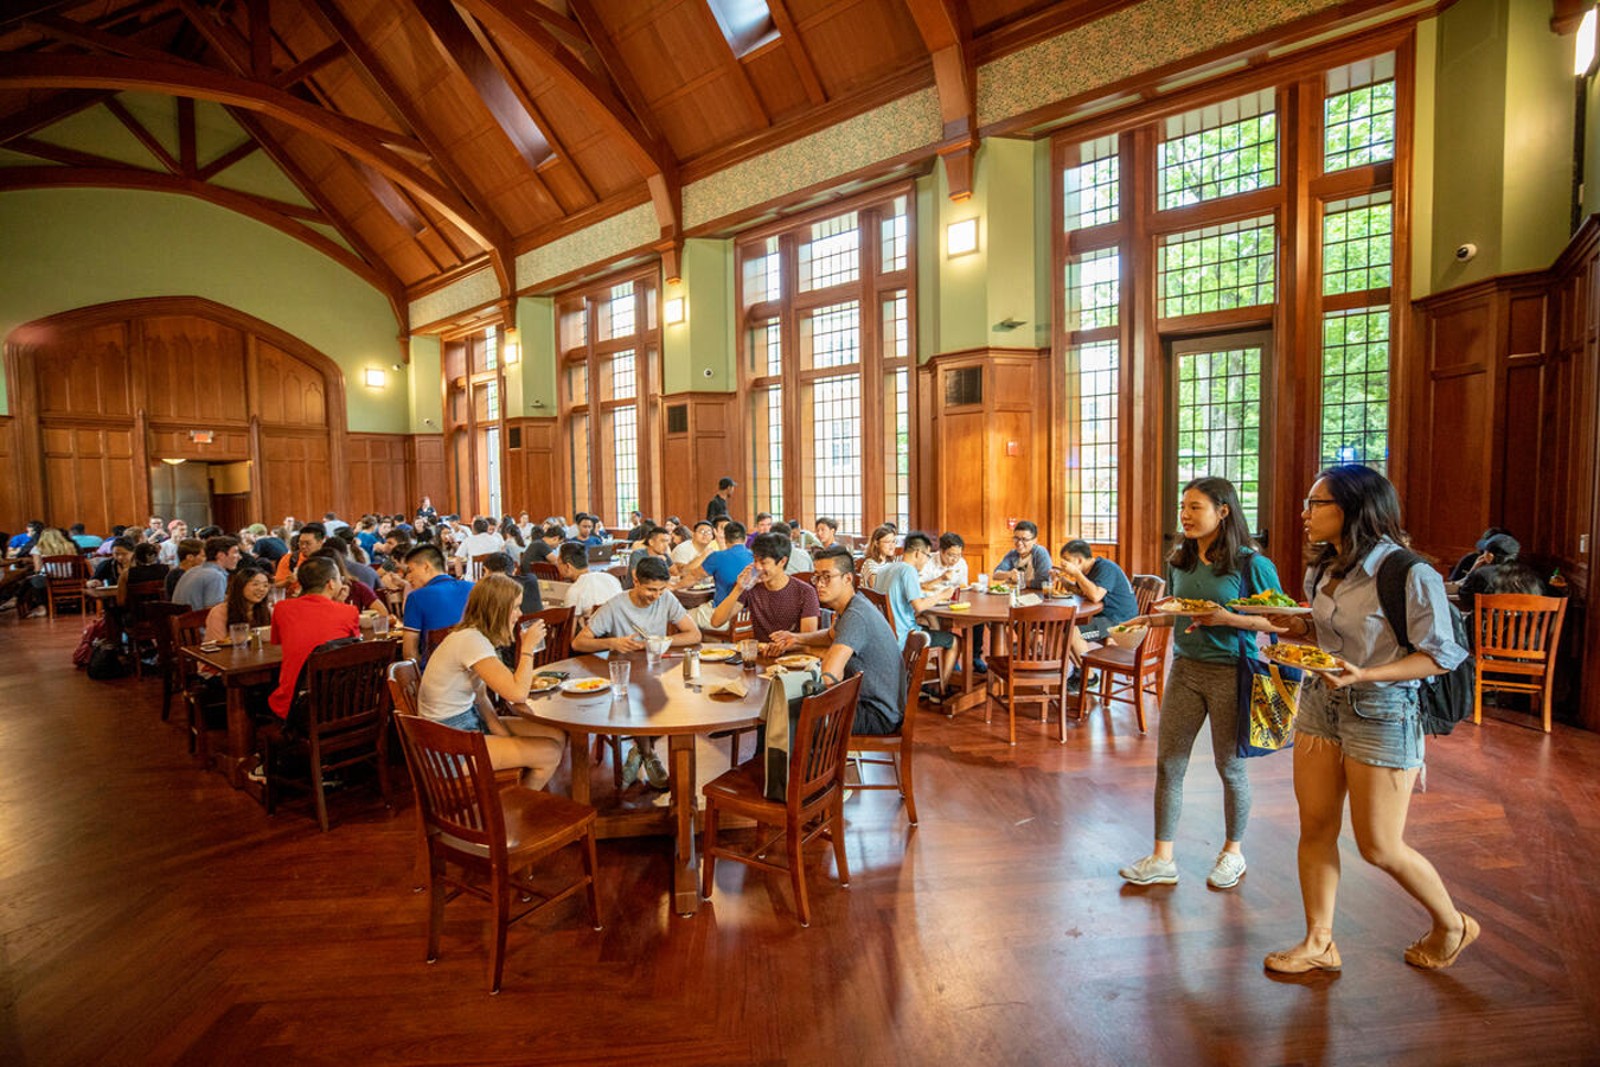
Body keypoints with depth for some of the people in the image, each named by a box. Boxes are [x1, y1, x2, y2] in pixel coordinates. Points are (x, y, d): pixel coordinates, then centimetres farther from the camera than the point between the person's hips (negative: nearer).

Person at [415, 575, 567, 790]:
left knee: (558, 736, 3)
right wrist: (528, 647, -17)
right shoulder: (471, 641, -24)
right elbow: (518, 693, -29)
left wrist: (497, 726, -4)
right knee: (550, 753, -11)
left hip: (470, 720, 9)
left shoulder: (474, 635, 6)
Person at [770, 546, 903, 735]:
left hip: (879, 715, -10)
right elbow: (832, 635, 30)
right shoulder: (851, 606, 8)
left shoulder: (855, 616, -26)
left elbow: (829, 678, -36)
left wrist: (828, 657, -13)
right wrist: (796, 638, 13)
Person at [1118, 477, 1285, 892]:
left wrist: (1227, 618, -23)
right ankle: (1162, 859, 16)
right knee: (1168, 763, 5)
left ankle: (1233, 853, 33)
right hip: (1185, 667, 5)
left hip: (1230, 672, -5)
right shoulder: (1181, 561, 6)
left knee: (1230, 766, 11)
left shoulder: (1250, 563, -11)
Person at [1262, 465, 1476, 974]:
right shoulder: (1327, 569, 6)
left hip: (1381, 713, -7)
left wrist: (1365, 675, -27)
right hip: (1321, 703, 7)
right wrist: (1301, 628, -1)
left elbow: (1442, 655, -15)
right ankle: (1319, 942, 23)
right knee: (1315, 828, 9)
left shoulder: (1408, 574, -17)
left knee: (1379, 848, 6)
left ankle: (1452, 925, 35)